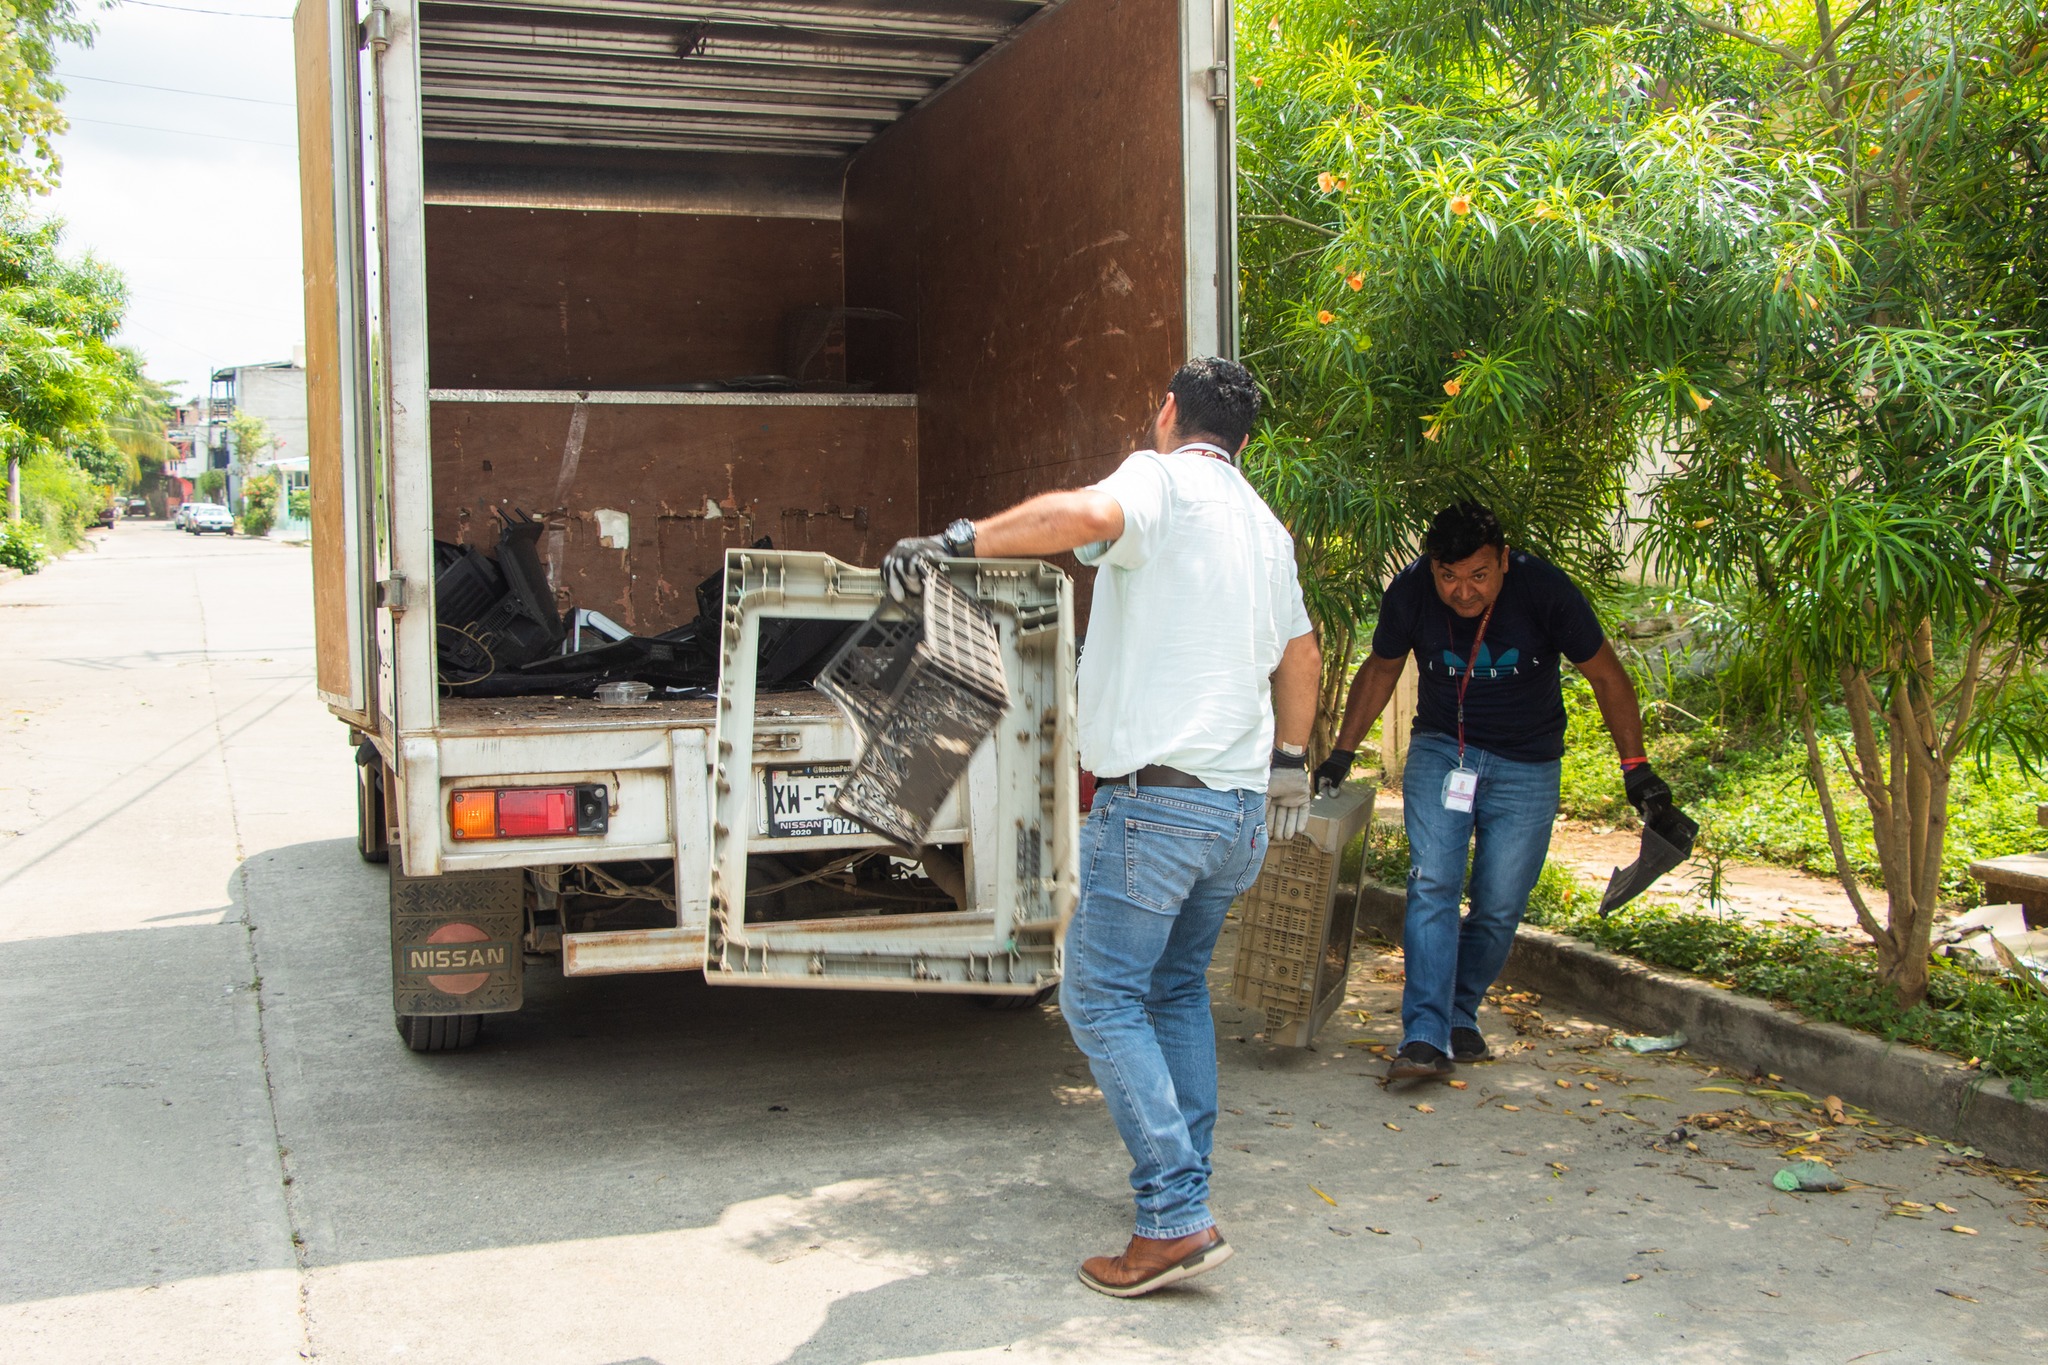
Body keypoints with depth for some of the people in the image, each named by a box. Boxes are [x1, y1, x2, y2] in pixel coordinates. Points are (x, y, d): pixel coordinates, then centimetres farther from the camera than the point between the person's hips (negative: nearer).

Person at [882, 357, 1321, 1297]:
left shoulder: (1163, 479, -5)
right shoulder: (1266, 526, 19)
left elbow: (1088, 516, -30)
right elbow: (1300, 653, 32)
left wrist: (957, 542, -25)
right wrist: (1290, 761, 45)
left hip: (1157, 794, -8)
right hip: (1240, 804, 8)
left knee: (1101, 998, -3)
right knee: (1178, 988, 20)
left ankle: (1175, 1220, -9)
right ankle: (1187, 1189, 22)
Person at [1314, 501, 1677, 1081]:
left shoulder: (1546, 591, -20)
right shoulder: (1410, 592, -14)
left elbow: (1607, 677, -7)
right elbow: (1381, 670, 5)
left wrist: (1634, 766, -8)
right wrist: (1343, 751, 1)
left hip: (1525, 770, -1)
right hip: (1439, 751, 1)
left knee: (1499, 909, 0)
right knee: (1432, 885, -16)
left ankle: (1460, 1014, 23)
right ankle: (1425, 1037, -20)